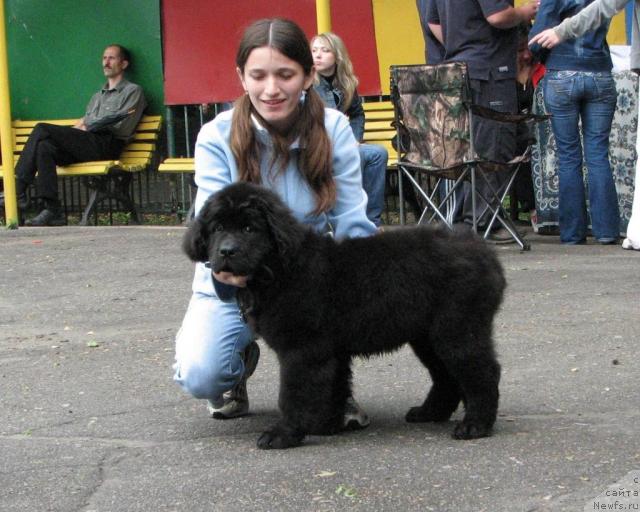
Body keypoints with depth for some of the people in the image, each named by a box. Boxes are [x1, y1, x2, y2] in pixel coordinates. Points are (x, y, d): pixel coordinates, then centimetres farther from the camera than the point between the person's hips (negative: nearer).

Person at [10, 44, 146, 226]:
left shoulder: (133, 91, 10)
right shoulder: (98, 96, 35)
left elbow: (122, 127, -2)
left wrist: (87, 127, 0)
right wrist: (77, 128, 2)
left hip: (106, 144, -7)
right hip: (85, 145, 7)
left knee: (42, 129, -21)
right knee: (45, 147, -25)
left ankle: (19, 189, -22)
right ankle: (52, 211, -30)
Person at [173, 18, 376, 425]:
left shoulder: (334, 129, -12)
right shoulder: (217, 137, -15)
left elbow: (352, 223, -13)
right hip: (234, 284, 0)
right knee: (198, 375, -26)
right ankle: (240, 362, 14)